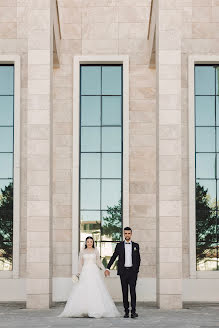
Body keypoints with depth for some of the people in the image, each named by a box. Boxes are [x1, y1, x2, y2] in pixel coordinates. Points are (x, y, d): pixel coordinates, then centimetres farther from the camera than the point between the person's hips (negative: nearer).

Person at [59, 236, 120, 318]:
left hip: (94, 272, 0)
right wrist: (79, 273, 2)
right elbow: (80, 264, 11)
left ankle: (96, 311, -6)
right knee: (83, 291, -8)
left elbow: (99, 262, 12)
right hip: (85, 272, 0)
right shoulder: (82, 252, 9)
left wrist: (104, 269, -2)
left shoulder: (96, 251, 9)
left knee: (95, 290, -8)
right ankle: (82, 311, -5)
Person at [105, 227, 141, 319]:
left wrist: (137, 270, 8)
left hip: (132, 271, -1)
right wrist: (107, 268, -4)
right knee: (125, 291, 3)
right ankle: (126, 311, 7)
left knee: (133, 290, -10)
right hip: (123, 271, 1)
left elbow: (138, 259, 13)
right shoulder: (119, 245, 7)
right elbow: (113, 257, 4)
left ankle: (133, 311, -11)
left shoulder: (136, 245, 8)